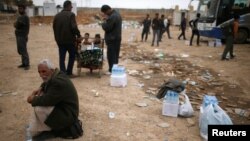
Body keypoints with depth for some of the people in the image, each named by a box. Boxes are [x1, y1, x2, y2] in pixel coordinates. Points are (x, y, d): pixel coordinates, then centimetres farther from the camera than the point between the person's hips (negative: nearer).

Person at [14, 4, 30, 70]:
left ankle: (27, 64, -6)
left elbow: (27, 27, -15)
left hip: (22, 36, -9)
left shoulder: (25, 17, -10)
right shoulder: (19, 17, 18)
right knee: (20, 50, 10)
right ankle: (23, 63, 17)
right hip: (18, 35, 9)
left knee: (23, 50, -10)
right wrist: (15, 24, 9)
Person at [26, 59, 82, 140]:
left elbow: (47, 100, -31)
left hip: (67, 115, -11)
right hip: (61, 107, 11)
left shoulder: (58, 82, -30)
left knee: (39, 109, -23)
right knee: (38, 102, 12)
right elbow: (46, 83, 23)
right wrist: (41, 89, 1)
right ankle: (33, 131, 14)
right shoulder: (55, 75, 1)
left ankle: (52, 131, 0)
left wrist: (33, 99, -12)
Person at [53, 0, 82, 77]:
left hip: (60, 40, 5)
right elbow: (74, 27, -18)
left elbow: (54, 28, 14)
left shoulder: (57, 16, 10)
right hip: (70, 39, -5)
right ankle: (69, 73, 13)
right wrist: (78, 35, -8)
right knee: (72, 56, 12)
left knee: (62, 57, 7)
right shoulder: (71, 14, -9)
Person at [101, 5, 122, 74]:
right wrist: (107, 20, 4)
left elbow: (106, 28, -21)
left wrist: (104, 22, -3)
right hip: (117, 37, 10)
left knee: (111, 55, -2)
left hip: (112, 39, -10)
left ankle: (112, 70, 5)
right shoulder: (117, 13, 11)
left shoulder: (112, 17, -23)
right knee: (115, 55, 16)